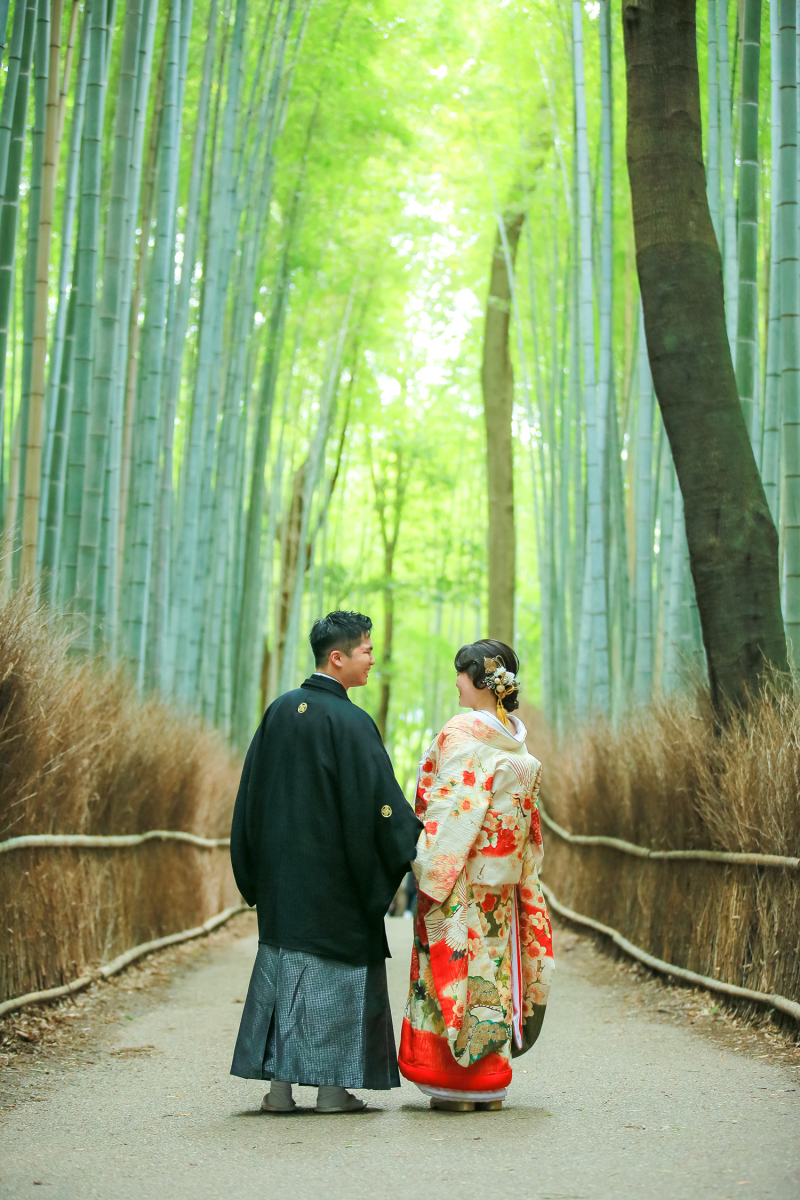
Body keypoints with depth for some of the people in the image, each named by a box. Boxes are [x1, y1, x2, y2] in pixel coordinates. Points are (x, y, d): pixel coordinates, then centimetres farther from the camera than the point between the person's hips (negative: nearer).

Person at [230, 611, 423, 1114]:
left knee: (282, 963, 10)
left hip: (280, 871, 6)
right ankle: (332, 1086, 8)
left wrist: (257, 871, 18)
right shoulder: (351, 722, -15)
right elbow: (378, 799, -15)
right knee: (337, 969, 4)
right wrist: (418, 838, 0)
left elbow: (251, 795, 10)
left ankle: (279, 1084, 9)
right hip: (334, 874, -5)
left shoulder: (280, 711, 4)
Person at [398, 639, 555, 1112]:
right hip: (501, 882, 7)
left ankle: (458, 1084, 4)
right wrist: (523, 876, 17)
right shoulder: (519, 744, 9)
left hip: (461, 880, -7)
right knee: (493, 969, 10)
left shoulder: (462, 734, -14)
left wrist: (430, 878, -14)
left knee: (455, 970, 0)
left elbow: (452, 813, -18)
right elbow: (526, 818, 12)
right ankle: (492, 1082, 16)